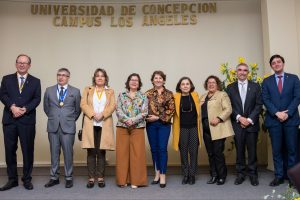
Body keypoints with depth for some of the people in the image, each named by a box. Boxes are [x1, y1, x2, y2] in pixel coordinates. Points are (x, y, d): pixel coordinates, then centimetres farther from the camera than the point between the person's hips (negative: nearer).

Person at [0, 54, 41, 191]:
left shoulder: (35, 81, 9)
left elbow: (37, 99, -1)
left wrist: (25, 109, -15)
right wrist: (12, 107, -16)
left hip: (27, 120, -1)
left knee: (28, 151, 4)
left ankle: (27, 179, 16)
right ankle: (12, 179, 19)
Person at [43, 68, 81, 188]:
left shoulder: (75, 92, 3)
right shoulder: (49, 90, 9)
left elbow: (78, 109, 10)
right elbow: (46, 108, 18)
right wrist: (53, 118, 14)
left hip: (68, 127, -2)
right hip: (53, 126, 2)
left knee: (68, 153, 1)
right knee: (54, 153, 8)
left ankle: (68, 178, 13)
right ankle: (54, 177, 18)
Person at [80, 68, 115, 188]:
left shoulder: (110, 91, 15)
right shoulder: (87, 89, 15)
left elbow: (112, 106, 1)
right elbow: (83, 104, 2)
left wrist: (102, 114, -15)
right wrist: (93, 114, -13)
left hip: (104, 125, 0)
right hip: (90, 124, 0)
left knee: (101, 152, 1)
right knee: (91, 152, -1)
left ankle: (100, 177, 8)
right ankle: (91, 178, 5)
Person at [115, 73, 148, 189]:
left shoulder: (143, 97, 7)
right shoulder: (121, 95, 9)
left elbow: (144, 113, -3)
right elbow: (118, 110, -1)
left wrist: (133, 120, -16)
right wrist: (126, 120, -17)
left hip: (137, 128, -1)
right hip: (122, 127, 1)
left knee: (137, 153, 0)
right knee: (122, 153, 3)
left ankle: (136, 180, 9)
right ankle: (123, 180, 13)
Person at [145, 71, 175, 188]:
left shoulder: (169, 94, 3)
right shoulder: (148, 94, 7)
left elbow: (171, 110, -4)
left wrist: (158, 117, -11)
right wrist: (148, 117, -12)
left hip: (164, 124, -2)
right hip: (151, 124, 2)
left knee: (162, 149, -6)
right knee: (154, 149, 8)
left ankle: (163, 175, 2)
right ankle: (157, 173, 20)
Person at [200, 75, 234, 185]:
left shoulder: (222, 94, 2)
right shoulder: (203, 97, 21)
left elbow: (228, 109, -8)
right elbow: (200, 111, 23)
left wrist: (218, 118, -20)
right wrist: (200, 123, 7)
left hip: (218, 129, -6)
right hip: (206, 130, 6)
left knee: (218, 153, -4)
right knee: (210, 153, 8)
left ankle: (222, 176, 9)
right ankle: (214, 175, 18)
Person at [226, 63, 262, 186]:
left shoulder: (255, 86, 5)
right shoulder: (230, 88, 7)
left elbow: (259, 105, 0)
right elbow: (229, 106, 2)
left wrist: (250, 119, -10)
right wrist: (239, 117, -11)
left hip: (252, 124, 0)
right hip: (237, 124, 1)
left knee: (252, 150, 3)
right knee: (239, 150, 6)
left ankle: (253, 174, 15)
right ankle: (240, 174, 16)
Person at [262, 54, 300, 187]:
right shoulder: (267, 81, 10)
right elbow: (265, 100, 0)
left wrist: (287, 113, -12)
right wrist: (277, 113, -13)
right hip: (274, 120, 1)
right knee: (277, 150, 3)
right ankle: (279, 176, 10)